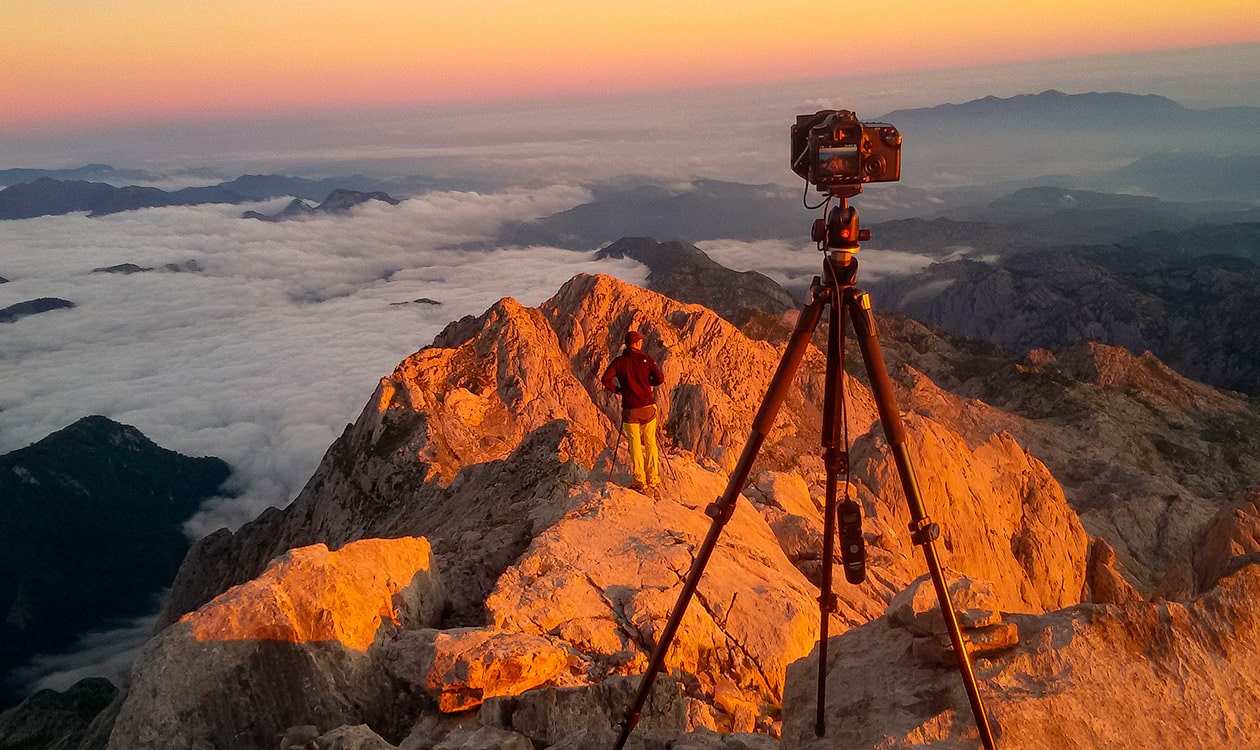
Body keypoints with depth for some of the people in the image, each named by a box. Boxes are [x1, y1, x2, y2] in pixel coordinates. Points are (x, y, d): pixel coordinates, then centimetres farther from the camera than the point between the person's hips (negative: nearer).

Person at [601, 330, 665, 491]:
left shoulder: (619, 361, -2)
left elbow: (606, 379, -12)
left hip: (630, 410, 0)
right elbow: (660, 379, -7)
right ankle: (653, 479, 16)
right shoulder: (646, 359, -2)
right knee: (650, 443, 12)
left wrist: (617, 390, 6)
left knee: (635, 445, 7)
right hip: (648, 407, 0)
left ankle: (640, 481, 7)